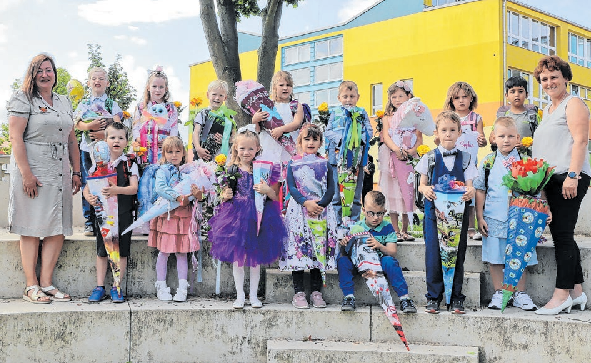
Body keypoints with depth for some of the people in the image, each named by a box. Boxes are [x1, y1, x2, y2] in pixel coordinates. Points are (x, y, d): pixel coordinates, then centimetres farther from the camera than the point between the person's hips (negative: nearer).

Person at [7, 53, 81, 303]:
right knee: (32, 229, -1)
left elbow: (72, 140, 19)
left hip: (59, 174, 6)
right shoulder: (23, 100, -1)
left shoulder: (64, 102, 17)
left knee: (58, 230, 3)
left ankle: (46, 283, 10)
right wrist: (26, 174, -18)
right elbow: (15, 137, -10)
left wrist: (76, 172, 13)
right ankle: (31, 287, 5)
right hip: (32, 172, -6)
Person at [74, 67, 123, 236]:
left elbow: (117, 124, -2)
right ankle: (89, 224, 5)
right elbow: (78, 123, -1)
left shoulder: (112, 104, 10)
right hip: (87, 148, 1)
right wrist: (91, 126, -21)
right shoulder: (83, 104, 12)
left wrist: (104, 133, -20)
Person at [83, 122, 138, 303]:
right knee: (101, 251, 6)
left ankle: (116, 287, 12)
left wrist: (117, 190, -28)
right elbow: (87, 187, 6)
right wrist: (89, 197, -16)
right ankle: (100, 287, 15)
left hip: (123, 213, -2)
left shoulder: (129, 163, 0)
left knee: (122, 251, 2)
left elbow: (134, 188, -10)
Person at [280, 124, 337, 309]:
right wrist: (306, 203, -16)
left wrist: (320, 204, -12)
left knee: (319, 250, 1)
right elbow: (291, 187, -1)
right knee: (297, 248, -4)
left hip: (321, 211, 1)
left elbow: (331, 188, 5)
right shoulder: (293, 163, 9)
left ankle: (316, 292, 10)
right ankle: (299, 292, 4)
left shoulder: (325, 164, 12)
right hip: (298, 210, -1)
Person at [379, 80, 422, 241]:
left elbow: (419, 138, 3)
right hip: (391, 157, 0)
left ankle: (405, 230, 10)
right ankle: (395, 231, 6)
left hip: (409, 158, 0)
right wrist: (396, 149, -20)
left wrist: (412, 150, -16)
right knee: (392, 192, -1)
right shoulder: (388, 117, 9)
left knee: (408, 191, 0)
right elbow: (386, 136, -3)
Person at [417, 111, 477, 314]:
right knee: (433, 253, -3)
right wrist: (425, 189, -15)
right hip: (434, 211, 0)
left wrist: (470, 192, -19)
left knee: (457, 253, 2)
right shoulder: (430, 158, 7)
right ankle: (433, 297, 10)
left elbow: (469, 186, 4)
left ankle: (456, 298, 14)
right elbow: (422, 184, 8)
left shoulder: (464, 158, 8)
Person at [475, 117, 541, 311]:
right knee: (495, 257, 4)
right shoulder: (488, 162, 4)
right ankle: (499, 293, 18)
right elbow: (480, 191, 7)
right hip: (494, 219, 0)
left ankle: (520, 293, 19)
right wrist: (480, 217, 2)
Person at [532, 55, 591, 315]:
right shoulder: (547, 110, 24)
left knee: (562, 234, -9)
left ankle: (562, 294, -5)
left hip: (569, 178, -9)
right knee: (562, 235, 9)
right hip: (552, 179, 9)